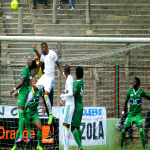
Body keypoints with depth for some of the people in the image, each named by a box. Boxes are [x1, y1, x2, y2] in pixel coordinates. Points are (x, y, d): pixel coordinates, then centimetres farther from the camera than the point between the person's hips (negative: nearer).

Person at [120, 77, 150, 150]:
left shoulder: (141, 92, -5)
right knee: (123, 131, -1)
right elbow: (126, 101, 12)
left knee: (141, 131, -20)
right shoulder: (130, 91, 0)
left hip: (138, 114, -2)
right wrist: (123, 112, 7)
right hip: (130, 114, 2)